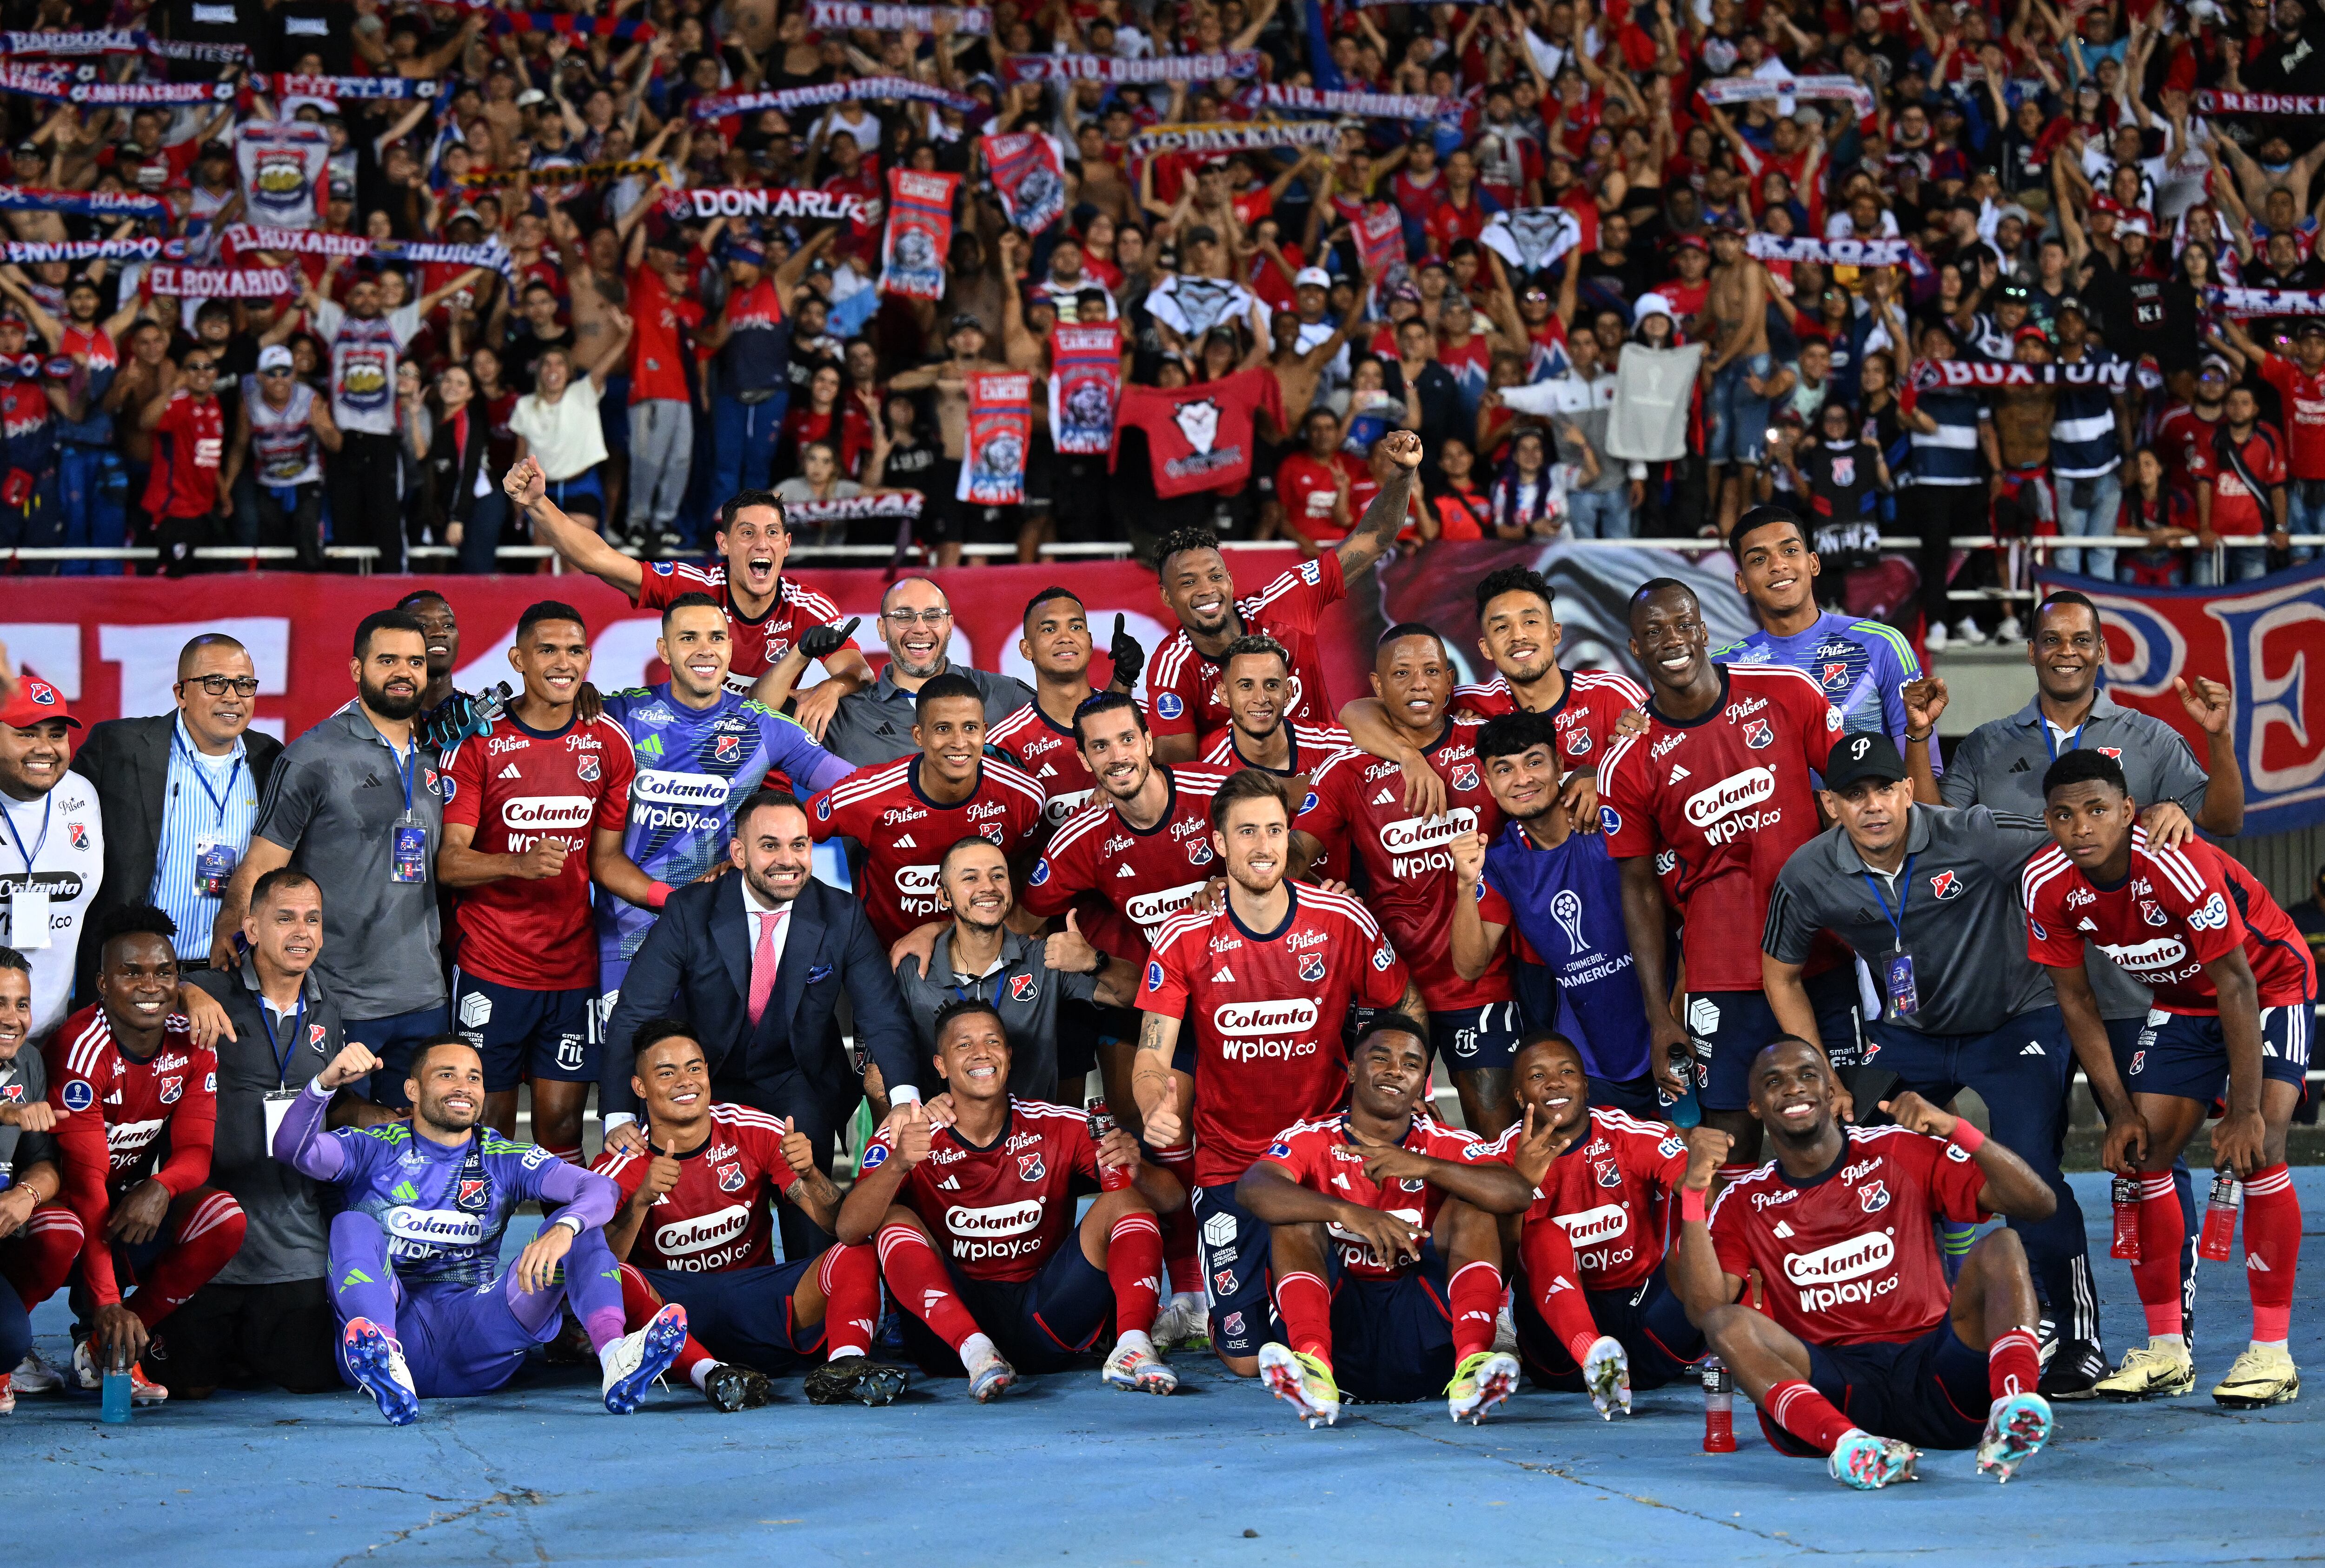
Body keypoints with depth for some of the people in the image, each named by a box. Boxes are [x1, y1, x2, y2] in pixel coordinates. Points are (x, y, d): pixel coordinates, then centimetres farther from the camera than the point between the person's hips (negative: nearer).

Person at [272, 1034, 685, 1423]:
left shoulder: (504, 1160, 15)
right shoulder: (376, 1150, 12)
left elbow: (598, 1189, -2)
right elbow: (292, 1150, -6)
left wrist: (563, 1229, -25)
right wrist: (326, 1082, -25)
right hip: (393, 1324, -1)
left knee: (580, 1226, -10)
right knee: (352, 1226, -26)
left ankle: (615, 1359, -40)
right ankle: (385, 1361, -57)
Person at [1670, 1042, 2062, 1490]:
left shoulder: (1900, 1153, 11)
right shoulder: (1743, 1204, 14)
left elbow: (2036, 1204, 2)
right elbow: (1705, 1309, -3)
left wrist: (1956, 1130, -12)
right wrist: (1694, 1192, -9)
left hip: (1932, 1371, 0)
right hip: (1833, 1390, 0)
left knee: (2001, 1247, -21)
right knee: (1728, 1322, -25)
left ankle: (2014, 1411, -48)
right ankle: (1848, 1444, -50)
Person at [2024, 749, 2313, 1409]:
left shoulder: (2177, 865, -35)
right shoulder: (2048, 884, -18)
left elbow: (2236, 986, -30)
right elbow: (2077, 1000, -5)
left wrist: (2246, 1110, -30)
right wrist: (2120, 1110, -9)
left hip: (2271, 983, -6)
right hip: (2181, 1002, 6)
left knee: (2257, 1151, -21)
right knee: (2142, 1154, -5)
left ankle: (2272, 1354, -15)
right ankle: (2165, 1352, 6)